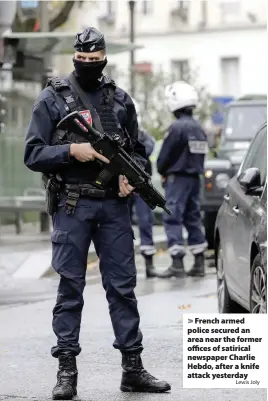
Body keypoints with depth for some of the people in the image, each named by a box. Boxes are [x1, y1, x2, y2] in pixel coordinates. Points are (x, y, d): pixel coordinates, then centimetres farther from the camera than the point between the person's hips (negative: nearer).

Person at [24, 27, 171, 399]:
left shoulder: (120, 100, 11)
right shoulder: (53, 98, 2)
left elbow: (138, 150, 17)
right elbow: (33, 154, -2)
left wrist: (131, 175, -4)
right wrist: (71, 151, -17)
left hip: (114, 205, 3)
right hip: (72, 206, -3)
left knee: (123, 285, 5)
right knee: (70, 288, 1)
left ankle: (133, 368, 11)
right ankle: (67, 371, 6)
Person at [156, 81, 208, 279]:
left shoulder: (177, 127, -16)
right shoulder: (199, 128, 9)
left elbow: (165, 156, -11)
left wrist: (162, 172, 7)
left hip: (177, 178, -8)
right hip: (195, 177, 8)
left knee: (173, 219, -6)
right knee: (193, 218, 13)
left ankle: (177, 264, -12)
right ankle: (199, 263, 14)